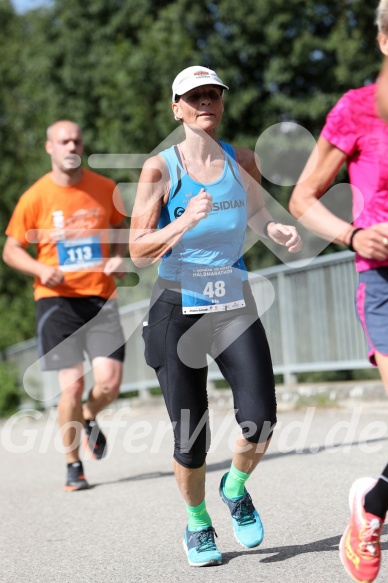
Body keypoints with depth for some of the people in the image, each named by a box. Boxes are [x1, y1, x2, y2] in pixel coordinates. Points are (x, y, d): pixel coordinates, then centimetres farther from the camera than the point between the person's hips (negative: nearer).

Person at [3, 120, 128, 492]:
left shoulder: (105, 189, 4)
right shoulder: (35, 197, -4)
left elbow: (119, 228, 21)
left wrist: (118, 257, 0)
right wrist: (41, 269, -15)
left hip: (99, 297, 2)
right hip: (57, 300, -2)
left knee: (109, 381, -10)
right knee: (72, 384, -7)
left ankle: (89, 419, 27)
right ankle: (73, 465, 13)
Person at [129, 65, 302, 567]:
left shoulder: (242, 161, 5)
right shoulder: (159, 169, -6)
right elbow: (139, 252, -9)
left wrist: (279, 231, 2)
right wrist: (185, 222, -24)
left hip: (235, 306, 3)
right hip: (178, 309, -2)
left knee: (260, 418, -13)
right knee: (190, 439, -1)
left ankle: (236, 489, 20)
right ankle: (197, 522, 27)